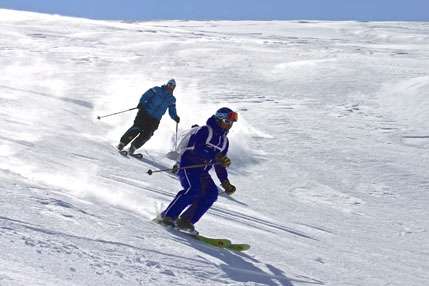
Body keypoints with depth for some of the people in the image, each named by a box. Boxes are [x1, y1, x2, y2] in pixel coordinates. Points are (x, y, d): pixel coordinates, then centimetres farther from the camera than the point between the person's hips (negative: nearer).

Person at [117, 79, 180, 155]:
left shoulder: (172, 99, 17)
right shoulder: (157, 90, 5)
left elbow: (172, 112, 21)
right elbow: (146, 96, -3)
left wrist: (175, 117, 2)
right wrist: (141, 103, -19)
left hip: (155, 120, 4)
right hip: (145, 113, -4)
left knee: (146, 135, -8)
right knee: (136, 128, -13)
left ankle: (133, 146, 5)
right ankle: (122, 142, -3)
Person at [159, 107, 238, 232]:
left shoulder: (224, 141, 15)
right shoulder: (205, 131, -10)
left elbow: (220, 165, 19)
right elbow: (197, 150, -25)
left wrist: (225, 182, 8)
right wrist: (216, 157, -34)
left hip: (201, 171, 8)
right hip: (188, 165, -8)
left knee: (212, 193, -13)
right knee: (193, 189, -29)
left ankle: (186, 221, -10)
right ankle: (168, 216, -22)